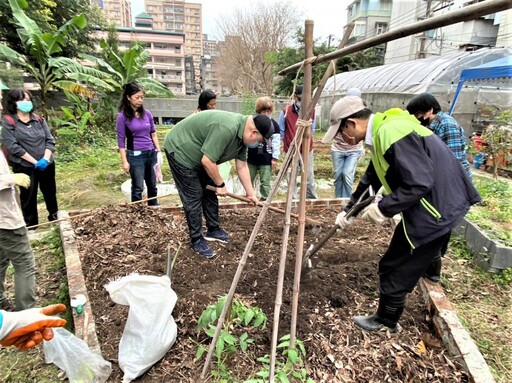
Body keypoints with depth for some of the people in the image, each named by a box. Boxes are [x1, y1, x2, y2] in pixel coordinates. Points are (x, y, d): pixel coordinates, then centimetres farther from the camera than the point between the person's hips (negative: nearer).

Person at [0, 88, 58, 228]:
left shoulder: (39, 119, 7)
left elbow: (50, 140, 3)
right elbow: (13, 146, -12)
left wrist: (45, 158, -13)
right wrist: (34, 162, -16)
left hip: (47, 164, 4)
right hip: (24, 167, -4)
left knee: (50, 193, 16)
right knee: (28, 197, 7)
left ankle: (55, 219, 34)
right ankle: (31, 226, 21)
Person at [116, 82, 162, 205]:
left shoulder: (147, 114, 3)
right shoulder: (123, 116, -8)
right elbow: (121, 140, -7)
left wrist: (158, 151, 7)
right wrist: (124, 161, -10)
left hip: (151, 153, 5)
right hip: (135, 155, -4)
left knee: (152, 186, 15)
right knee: (138, 188, 3)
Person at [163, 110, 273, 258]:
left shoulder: (242, 133, -2)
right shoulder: (226, 129, -33)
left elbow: (242, 166, 5)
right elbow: (207, 161, -30)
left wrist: (250, 193, 8)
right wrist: (220, 184, -16)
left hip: (198, 155, 9)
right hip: (180, 150, -9)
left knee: (210, 191, 12)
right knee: (194, 197, -6)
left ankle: (213, 230, 26)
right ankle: (196, 240, 6)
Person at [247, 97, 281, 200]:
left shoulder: (274, 124, -5)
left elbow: (276, 143, -5)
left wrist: (275, 158, -8)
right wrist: (244, 155, 7)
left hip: (266, 159, -3)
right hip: (252, 157, 3)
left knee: (265, 182, 2)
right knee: (249, 180, 13)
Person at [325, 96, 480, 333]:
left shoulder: (391, 133, -25)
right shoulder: (382, 131, 9)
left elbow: (419, 183, -29)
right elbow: (371, 178, 19)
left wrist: (383, 208, -19)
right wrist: (348, 209, 21)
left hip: (436, 206, -10)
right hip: (434, 203, 10)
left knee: (395, 269, 3)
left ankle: (385, 321, 24)